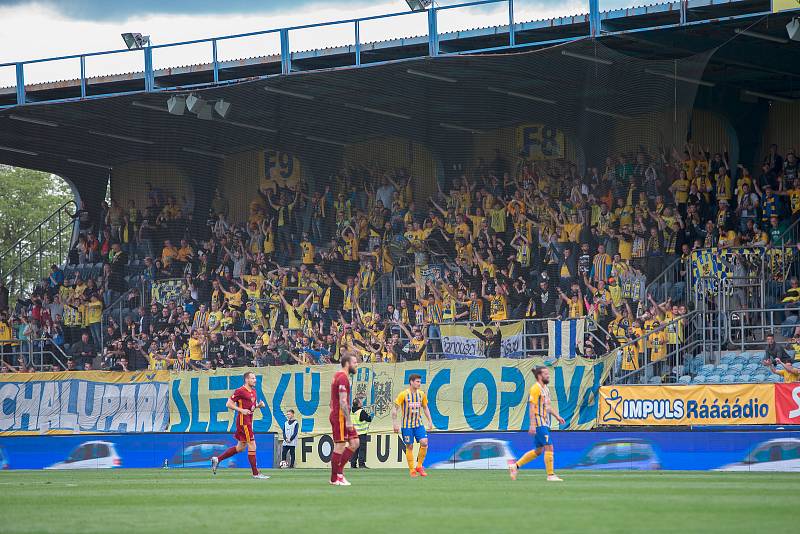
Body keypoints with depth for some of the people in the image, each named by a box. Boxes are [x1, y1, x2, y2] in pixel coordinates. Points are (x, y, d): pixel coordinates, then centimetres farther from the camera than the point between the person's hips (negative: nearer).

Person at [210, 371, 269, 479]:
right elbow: (228, 404, -11)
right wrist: (241, 410, -19)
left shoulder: (253, 391, 14)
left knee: (240, 447, 15)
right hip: (243, 421, -10)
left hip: (248, 421, 10)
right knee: (252, 445, -8)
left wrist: (259, 405, 5)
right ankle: (255, 473, -4)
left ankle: (217, 459, 22)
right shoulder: (240, 391, -12)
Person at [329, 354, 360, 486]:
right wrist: (348, 421, -21)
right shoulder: (343, 378, -15)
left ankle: (339, 470, 12)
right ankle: (335, 479, 1)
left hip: (336, 415, 10)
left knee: (355, 443, 10)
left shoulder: (338, 376, 17)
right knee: (340, 447, -5)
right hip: (340, 416, -10)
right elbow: (343, 402, -21)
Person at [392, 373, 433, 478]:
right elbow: (395, 409, -6)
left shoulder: (421, 394, 4)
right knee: (409, 447, -1)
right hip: (407, 424, -4)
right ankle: (412, 470, 8)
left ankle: (419, 466, 2)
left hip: (418, 423, 4)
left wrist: (429, 421, 10)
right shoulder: (404, 394, -9)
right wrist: (395, 423, -10)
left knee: (424, 443, -13)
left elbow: (425, 408, 16)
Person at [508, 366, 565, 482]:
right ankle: (550, 475, -7)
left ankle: (515, 465, 20)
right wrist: (532, 425, -23)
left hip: (544, 423, 10)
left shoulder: (545, 388, 17)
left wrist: (557, 416, 14)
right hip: (539, 423, -10)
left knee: (537, 451, 13)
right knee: (549, 447, -11)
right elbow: (532, 407, -17)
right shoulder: (536, 388, -12)